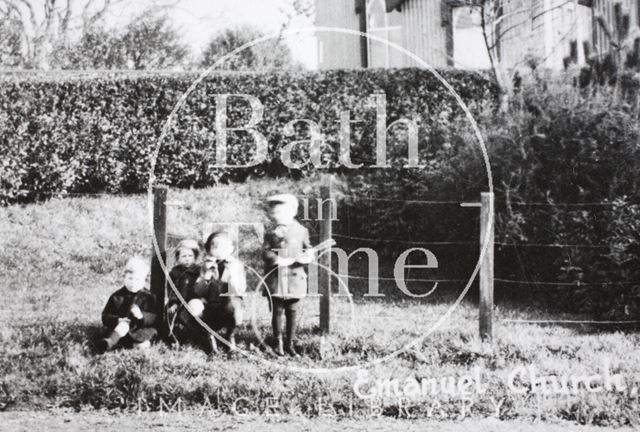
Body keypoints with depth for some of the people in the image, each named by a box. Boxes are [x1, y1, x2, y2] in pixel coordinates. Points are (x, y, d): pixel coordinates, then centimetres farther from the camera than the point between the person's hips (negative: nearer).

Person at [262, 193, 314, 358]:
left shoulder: (301, 231, 5)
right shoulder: (270, 233, 5)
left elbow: (309, 250, 8)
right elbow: (265, 253, -2)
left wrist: (307, 256, -15)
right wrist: (278, 260, -19)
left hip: (294, 277, 0)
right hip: (275, 278, 0)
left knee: (292, 312, 5)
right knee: (277, 311, 4)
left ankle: (290, 344, 14)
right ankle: (278, 343, 16)